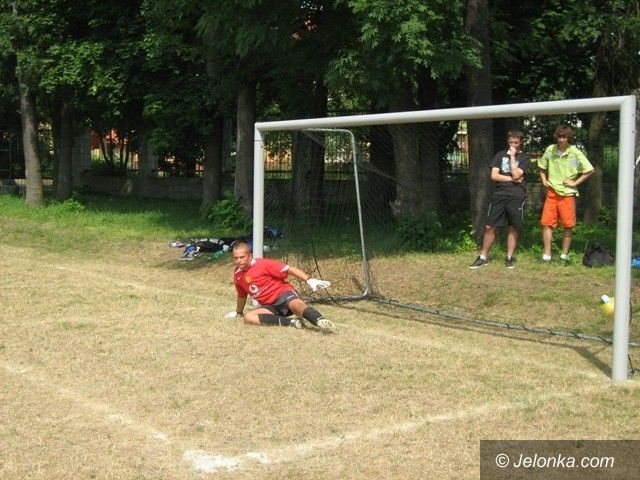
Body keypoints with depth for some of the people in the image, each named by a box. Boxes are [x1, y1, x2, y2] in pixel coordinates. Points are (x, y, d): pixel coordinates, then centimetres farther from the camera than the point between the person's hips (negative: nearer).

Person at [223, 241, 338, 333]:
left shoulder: (263, 264, -10)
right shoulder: (237, 274, 7)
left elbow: (289, 270, -13)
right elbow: (241, 295, 27)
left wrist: (309, 280, -25)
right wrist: (238, 312, 42)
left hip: (283, 293, -6)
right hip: (270, 306, 6)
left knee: (297, 305, -39)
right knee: (248, 317, -24)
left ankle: (322, 322, -69)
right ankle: (291, 322, -32)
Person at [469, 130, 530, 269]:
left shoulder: (524, 157, 5)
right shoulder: (500, 155, 11)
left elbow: (516, 174, -10)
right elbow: (494, 175, 1)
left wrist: (513, 156, -6)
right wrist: (511, 179, -5)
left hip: (516, 197, -1)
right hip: (499, 195, 1)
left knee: (513, 228, 3)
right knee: (490, 227, -1)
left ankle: (509, 257, 14)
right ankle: (483, 257, 8)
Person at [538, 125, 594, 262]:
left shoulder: (575, 153, -9)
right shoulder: (550, 150, 2)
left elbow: (589, 170, -4)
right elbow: (542, 167, 19)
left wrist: (575, 182, -7)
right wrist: (544, 181, 6)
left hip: (567, 194, -3)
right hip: (551, 193, 3)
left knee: (568, 225, 2)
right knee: (546, 223, -2)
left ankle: (564, 254, 14)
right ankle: (547, 254, 4)